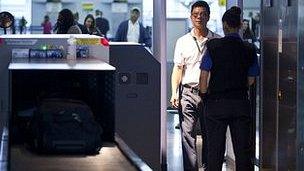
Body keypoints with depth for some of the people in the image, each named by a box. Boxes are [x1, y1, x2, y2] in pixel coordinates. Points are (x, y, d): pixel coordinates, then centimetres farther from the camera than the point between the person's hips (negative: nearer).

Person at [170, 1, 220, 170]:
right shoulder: (183, 41, 9)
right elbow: (178, 68, 9)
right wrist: (174, 92, -2)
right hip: (188, 93, 0)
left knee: (209, 134, 6)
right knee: (188, 134, -6)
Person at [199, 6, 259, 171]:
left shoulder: (213, 47, -8)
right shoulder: (249, 49, -1)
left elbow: (204, 76, -6)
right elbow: (251, 80, 6)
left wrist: (204, 96, 8)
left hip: (216, 103, -2)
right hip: (241, 104, 2)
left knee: (215, 150, 4)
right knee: (242, 149, 8)